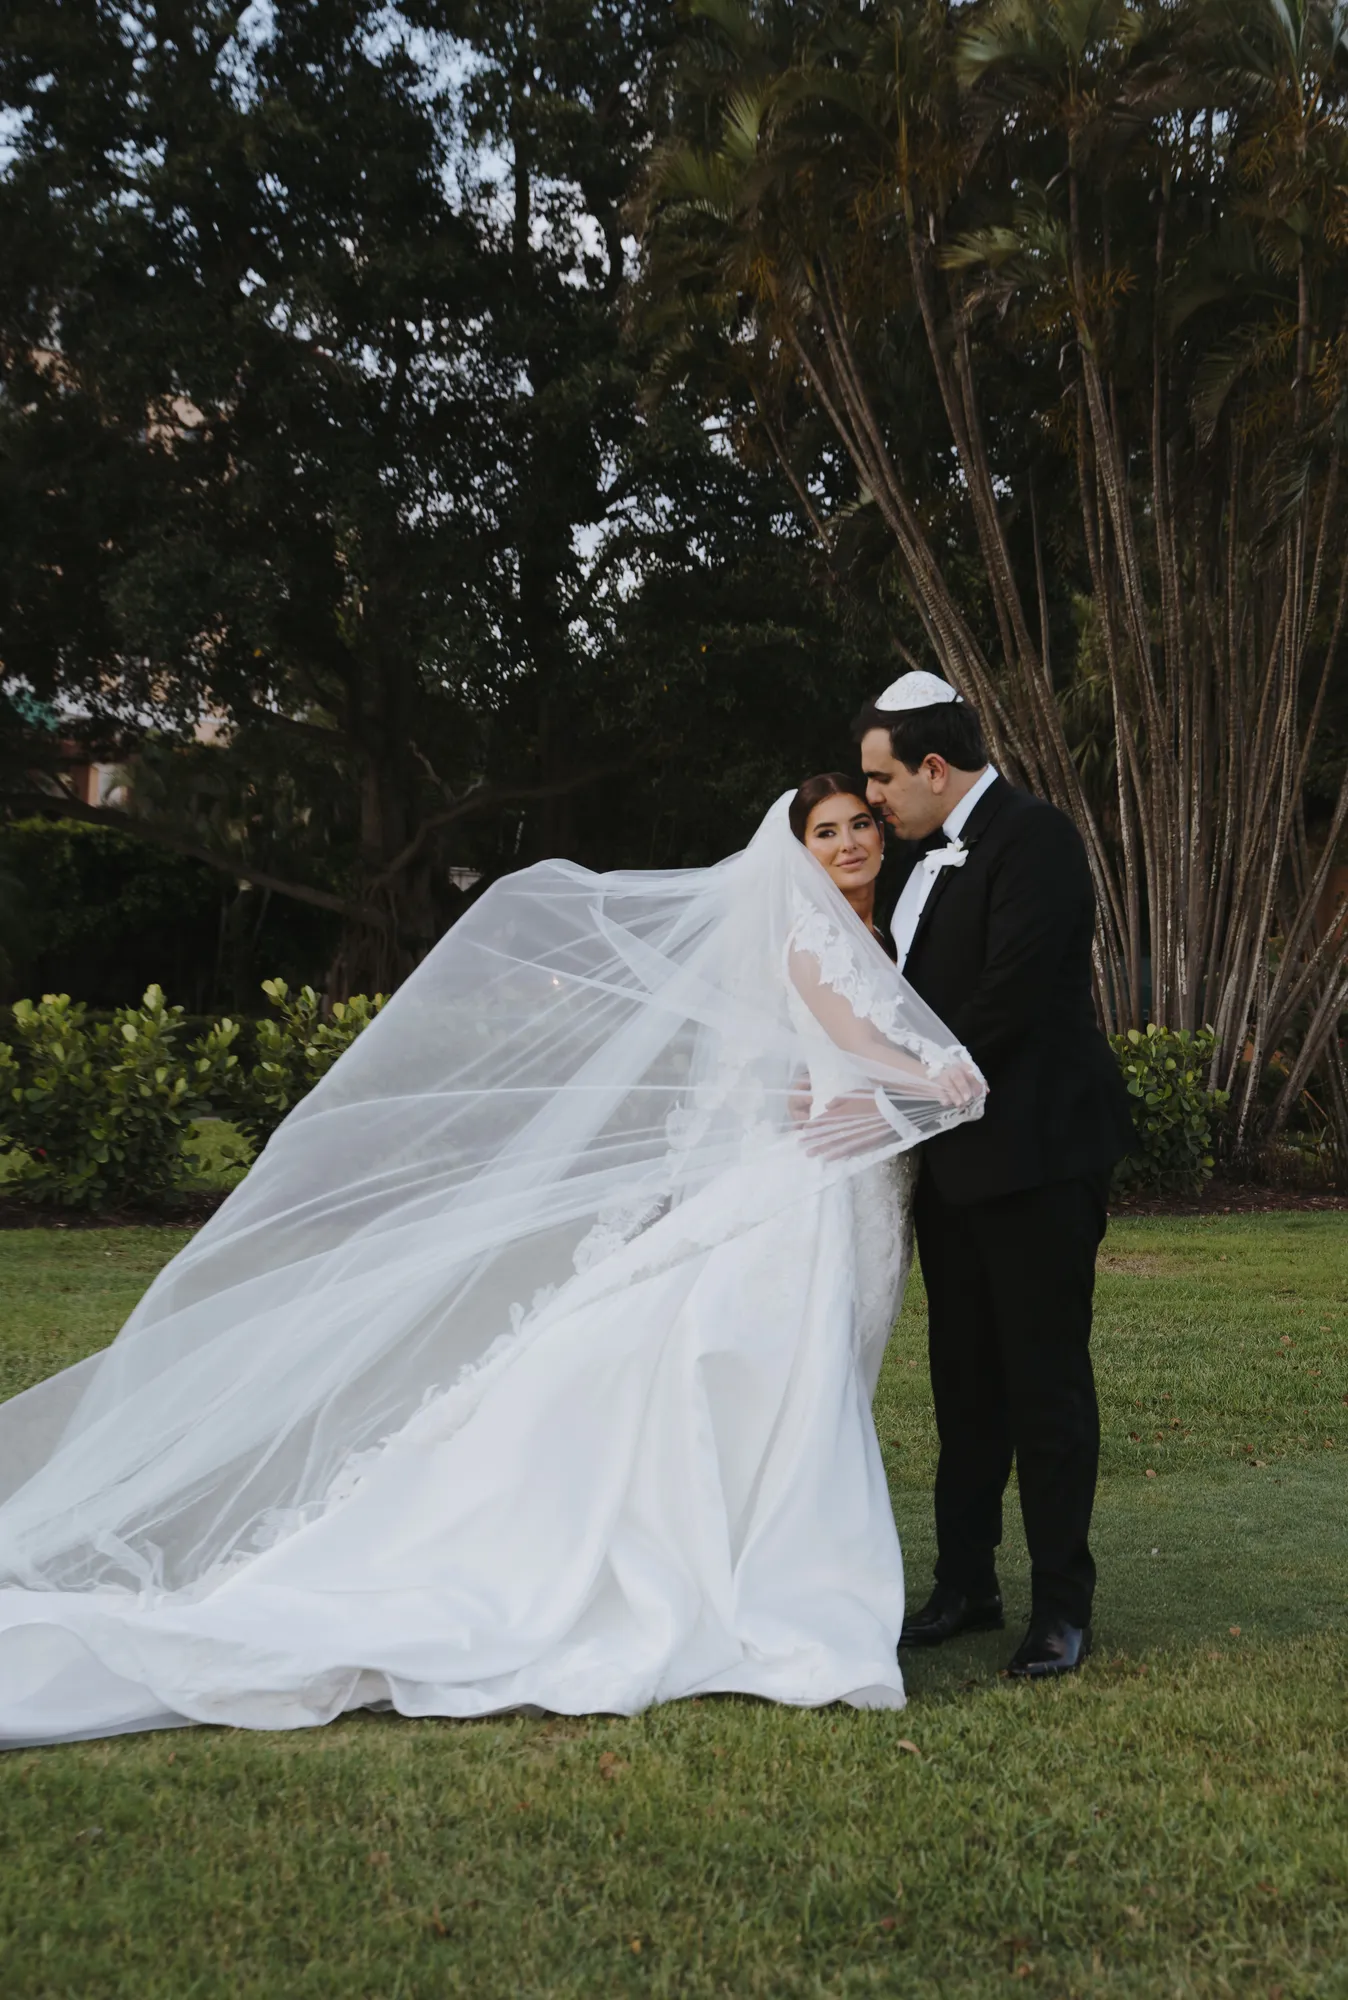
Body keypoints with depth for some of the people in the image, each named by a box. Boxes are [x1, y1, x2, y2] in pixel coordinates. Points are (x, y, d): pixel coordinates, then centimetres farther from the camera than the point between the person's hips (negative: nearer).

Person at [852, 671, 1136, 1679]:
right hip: (956, 1160, 9)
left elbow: (1007, 1001, -22)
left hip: (1035, 1155, -9)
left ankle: (1063, 1604, 10)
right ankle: (966, 1586, 24)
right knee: (964, 1380, 14)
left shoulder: (1034, 837, -14)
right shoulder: (933, 854, 14)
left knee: (1046, 1380, 0)